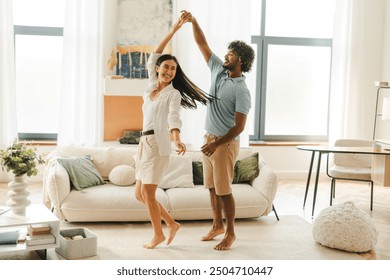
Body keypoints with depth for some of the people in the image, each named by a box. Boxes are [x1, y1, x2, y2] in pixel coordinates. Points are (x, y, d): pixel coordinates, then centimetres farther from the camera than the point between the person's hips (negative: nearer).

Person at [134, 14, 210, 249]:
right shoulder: (152, 87, 15)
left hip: (158, 144, -7)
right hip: (145, 144, 8)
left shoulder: (173, 93, -3)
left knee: (147, 193, -6)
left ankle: (158, 235, 11)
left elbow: (174, 117, -20)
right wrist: (173, 31, 19)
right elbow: (154, 56, 21)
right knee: (140, 194, 9)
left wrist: (177, 139, -40)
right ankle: (172, 224, 22)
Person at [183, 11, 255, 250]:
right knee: (212, 187, 15)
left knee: (224, 190, -3)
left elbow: (239, 126, -19)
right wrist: (193, 21, -3)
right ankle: (218, 225, 29)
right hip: (210, 139, 8)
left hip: (225, 143, -8)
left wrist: (217, 144, -23)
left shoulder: (242, 91, -16)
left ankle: (230, 234, 10)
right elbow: (202, 44, 8)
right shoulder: (218, 70, 5)